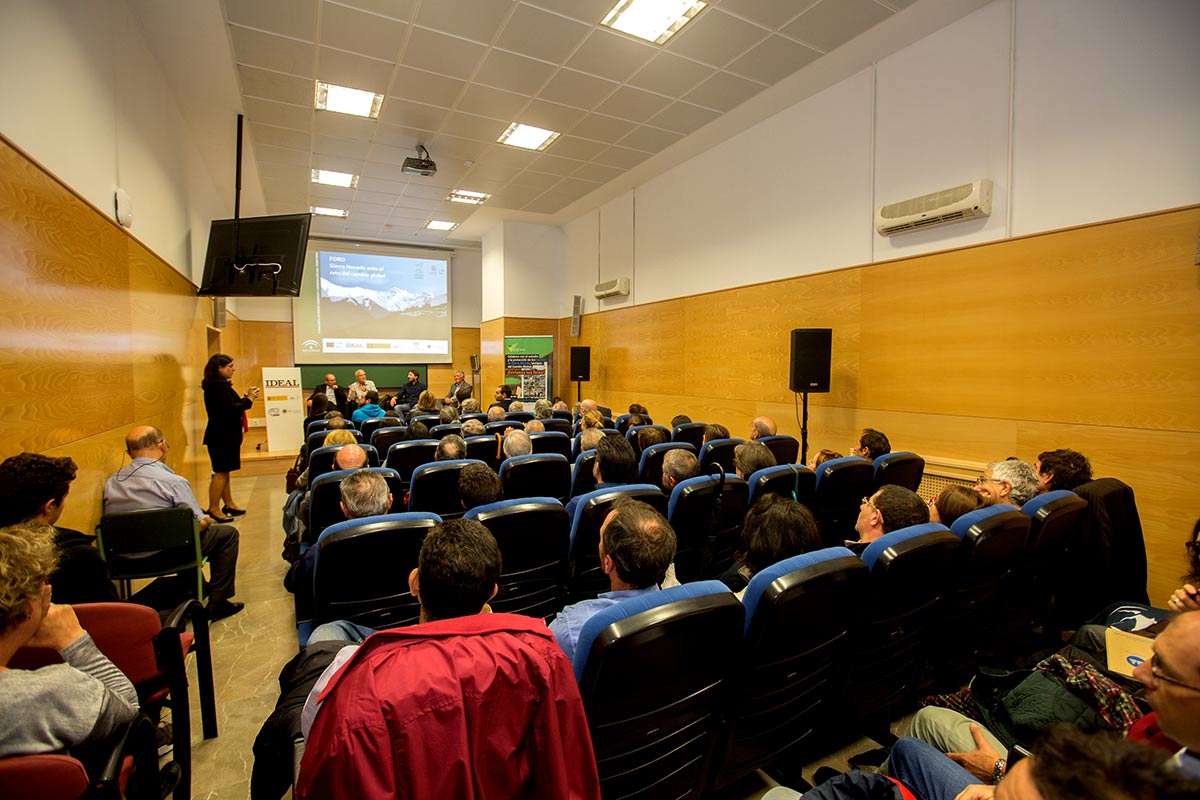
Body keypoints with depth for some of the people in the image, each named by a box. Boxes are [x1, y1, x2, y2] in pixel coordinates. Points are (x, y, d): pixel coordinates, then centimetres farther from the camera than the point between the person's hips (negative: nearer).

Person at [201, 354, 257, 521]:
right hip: (222, 436, -11)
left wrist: (244, 398, 5)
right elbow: (231, 409, -23)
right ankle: (213, 508, 0)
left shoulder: (219, 384, 14)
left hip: (225, 434, 11)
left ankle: (229, 504, 25)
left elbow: (228, 407, 14)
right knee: (221, 471, -6)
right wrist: (248, 399, -13)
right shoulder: (218, 385, -17)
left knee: (223, 471, 16)